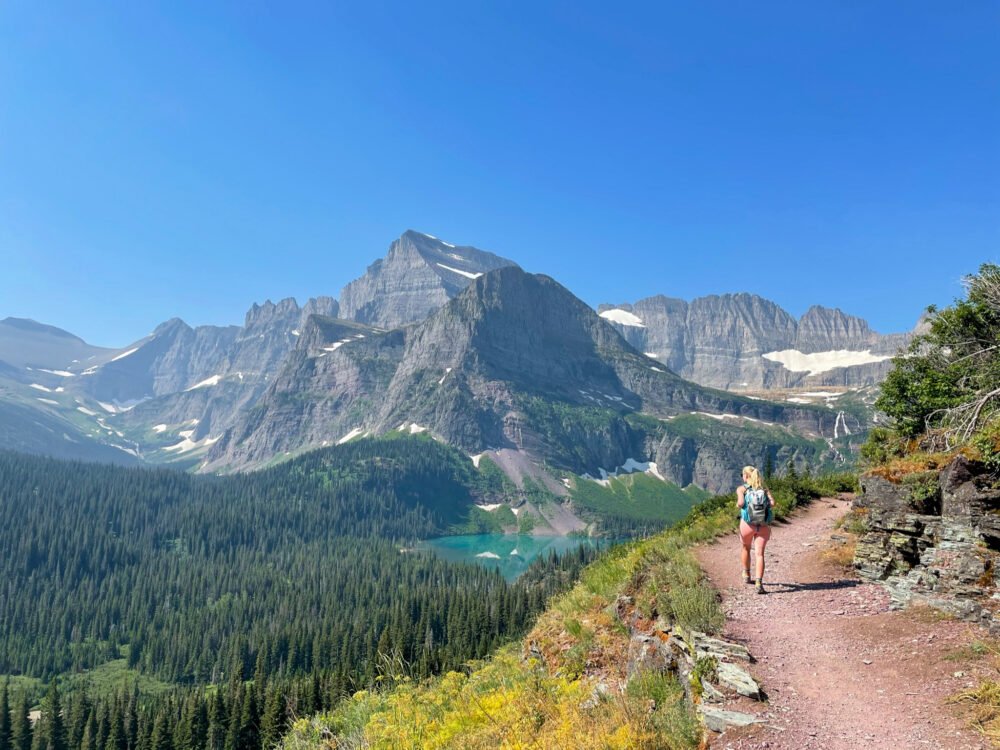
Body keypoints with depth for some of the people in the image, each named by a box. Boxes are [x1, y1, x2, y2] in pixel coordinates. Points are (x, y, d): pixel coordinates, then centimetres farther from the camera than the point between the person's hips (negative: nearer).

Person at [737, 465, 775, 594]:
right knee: (760, 553, -3)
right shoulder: (764, 489, 12)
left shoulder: (741, 488, 3)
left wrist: (737, 505, 8)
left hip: (748, 523, -1)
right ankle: (759, 583, -19)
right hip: (764, 524, 1)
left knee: (746, 548, 24)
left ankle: (746, 576, 40)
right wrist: (765, 508, 14)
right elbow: (772, 503, -4)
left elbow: (741, 503, -14)